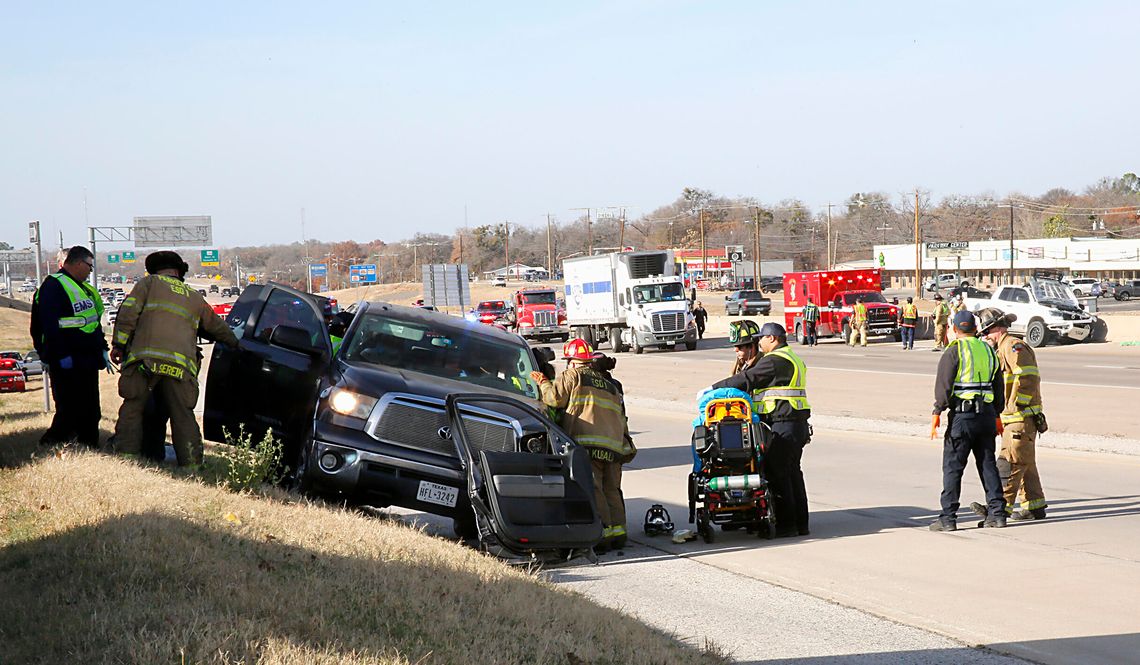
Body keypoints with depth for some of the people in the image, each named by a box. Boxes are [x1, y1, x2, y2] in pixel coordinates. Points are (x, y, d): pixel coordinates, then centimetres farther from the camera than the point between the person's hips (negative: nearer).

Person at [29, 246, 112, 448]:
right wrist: (62, 356, -24)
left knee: (90, 413, 11)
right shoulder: (53, 286, -11)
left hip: (87, 362, 10)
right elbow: (50, 325, -20)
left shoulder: (84, 289, 20)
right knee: (69, 413, -12)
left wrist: (102, 350, 21)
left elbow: (95, 323, 28)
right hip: (67, 363, -10)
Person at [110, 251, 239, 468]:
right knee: (183, 416, 4)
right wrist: (235, 344, 56)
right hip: (181, 365, 3)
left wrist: (119, 344, 5)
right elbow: (217, 326, 40)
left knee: (132, 409, 2)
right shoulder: (194, 297, 28)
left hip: (146, 357, -3)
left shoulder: (149, 282, 17)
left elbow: (128, 313, 4)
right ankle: (192, 465, -1)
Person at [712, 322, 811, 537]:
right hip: (798, 424, 10)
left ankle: (786, 524, -3)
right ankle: (801, 524, 16)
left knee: (777, 473, -5)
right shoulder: (793, 359, 20)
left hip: (782, 426, -10)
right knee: (793, 472, 13)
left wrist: (714, 388, -8)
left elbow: (746, 380, -14)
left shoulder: (774, 360, -12)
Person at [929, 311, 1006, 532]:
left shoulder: (954, 350, -5)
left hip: (962, 414, -6)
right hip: (987, 414, 6)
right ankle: (997, 513, 9)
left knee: (952, 466, -3)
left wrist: (937, 413, -11)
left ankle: (948, 517, -5)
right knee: (988, 464, 11)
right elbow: (999, 387, 19)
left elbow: (944, 384, -13)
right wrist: (997, 415, 26)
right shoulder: (988, 350, 15)